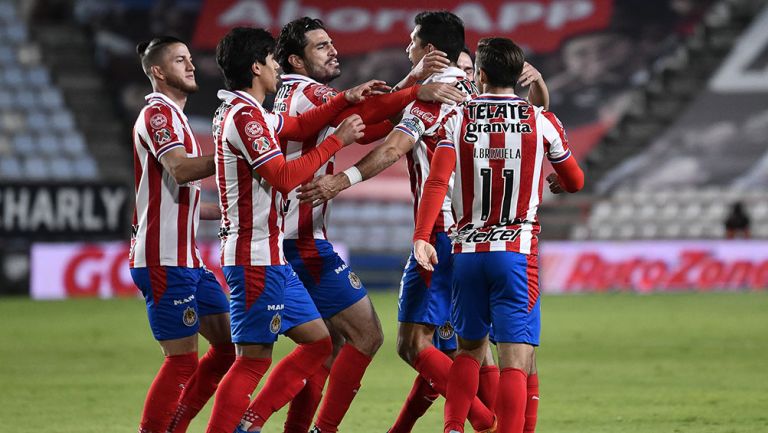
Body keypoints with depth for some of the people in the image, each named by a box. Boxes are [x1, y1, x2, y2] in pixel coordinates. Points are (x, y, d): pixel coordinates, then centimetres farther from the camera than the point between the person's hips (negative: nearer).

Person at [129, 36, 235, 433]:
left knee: (230, 342, 10)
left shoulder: (172, 116, 21)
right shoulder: (157, 113, -10)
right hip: (164, 262, -10)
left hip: (186, 260, 10)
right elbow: (180, 170, -28)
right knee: (183, 359, -9)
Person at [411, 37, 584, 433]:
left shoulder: (458, 119, 2)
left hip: (467, 250, 2)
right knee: (515, 360, -6)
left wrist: (421, 236, -17)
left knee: (469, 349, 20)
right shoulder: (541, 121, 2)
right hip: (517, 252, -2)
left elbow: (437, 181, -12)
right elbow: (574, 182, 15)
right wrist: (555, 181, 37)